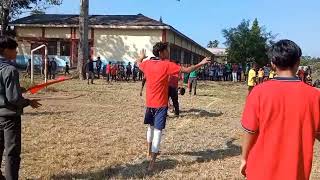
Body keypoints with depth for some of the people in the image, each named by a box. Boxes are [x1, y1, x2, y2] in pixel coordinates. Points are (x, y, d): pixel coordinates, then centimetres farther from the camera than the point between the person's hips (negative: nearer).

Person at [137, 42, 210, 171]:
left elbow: (138, 64, 26)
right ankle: (152, 162, -7)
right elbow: (186, 70, -14)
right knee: (158, 130, -5)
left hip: (149, 103, 6)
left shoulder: (147, 64, 3)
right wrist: (201, 64, -4)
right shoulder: (167, 65, -14)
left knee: (151, 126, 25)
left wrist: (141, 57, 48)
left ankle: (150, 150, 42)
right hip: (161, 104, -6)